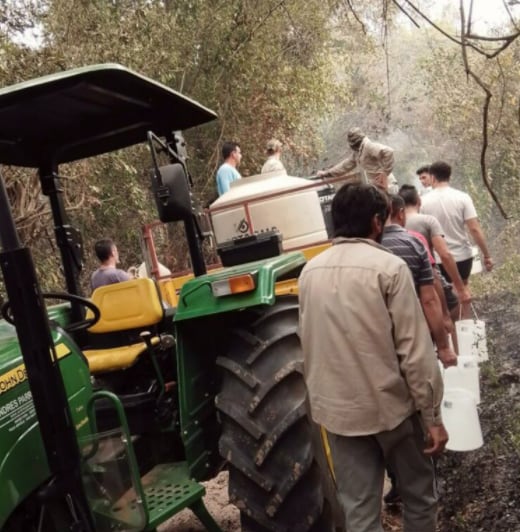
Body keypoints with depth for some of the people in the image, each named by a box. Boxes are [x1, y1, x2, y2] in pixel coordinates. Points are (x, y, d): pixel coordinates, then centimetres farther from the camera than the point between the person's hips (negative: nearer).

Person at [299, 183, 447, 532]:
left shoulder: (310, 272, 3)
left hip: (336, 410, 5)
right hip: (391, 405, -4)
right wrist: (433, 415, -8)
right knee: (419, 495, 19)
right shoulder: (389, 267, -14)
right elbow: (415, 350, -16)